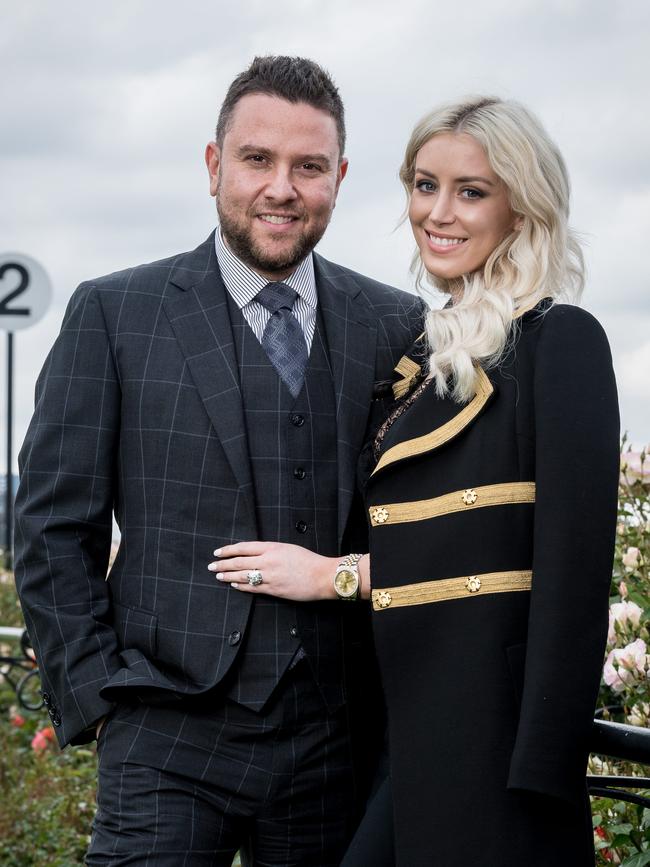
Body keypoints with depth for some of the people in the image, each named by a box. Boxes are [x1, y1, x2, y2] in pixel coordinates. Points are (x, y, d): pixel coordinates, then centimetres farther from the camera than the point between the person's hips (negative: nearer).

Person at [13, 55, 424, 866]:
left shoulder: (395, 327, 8)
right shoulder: (114, 314, 2)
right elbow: (54, 528, 2)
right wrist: (97, 698, -4)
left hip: (333, 742, 2)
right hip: (169, 744, -2)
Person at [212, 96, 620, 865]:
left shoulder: (556, 341, -8)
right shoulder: (431, 353, 16)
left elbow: (576, 563, -16)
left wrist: (542, 766, -20)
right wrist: (326, 570, 8)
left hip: (493, 734, -7)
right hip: (414, 731, 8)